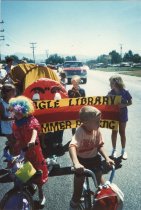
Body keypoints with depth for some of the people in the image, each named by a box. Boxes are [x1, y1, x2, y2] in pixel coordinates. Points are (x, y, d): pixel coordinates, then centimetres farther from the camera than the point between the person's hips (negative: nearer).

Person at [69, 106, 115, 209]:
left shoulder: (97, 130, -14)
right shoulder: (80, 131, -31)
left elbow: (100, 146, -2)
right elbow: (72, 146, -45)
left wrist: (107, 158, -15)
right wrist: (76, 163, -59)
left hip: (94, 158, 4)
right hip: (82, 159, -4)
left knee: (99, 177, 2)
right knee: (79, 178, 3)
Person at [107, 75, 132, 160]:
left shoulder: (125, 92, -13)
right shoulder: (110, 93, -6)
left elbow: (130, 102, -5)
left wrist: (124, 105, -22)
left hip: (122, 115, -2)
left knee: (122, 132, 10)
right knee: (114, 132, 11)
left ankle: (123, 150, 24)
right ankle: (114, 150, 24)